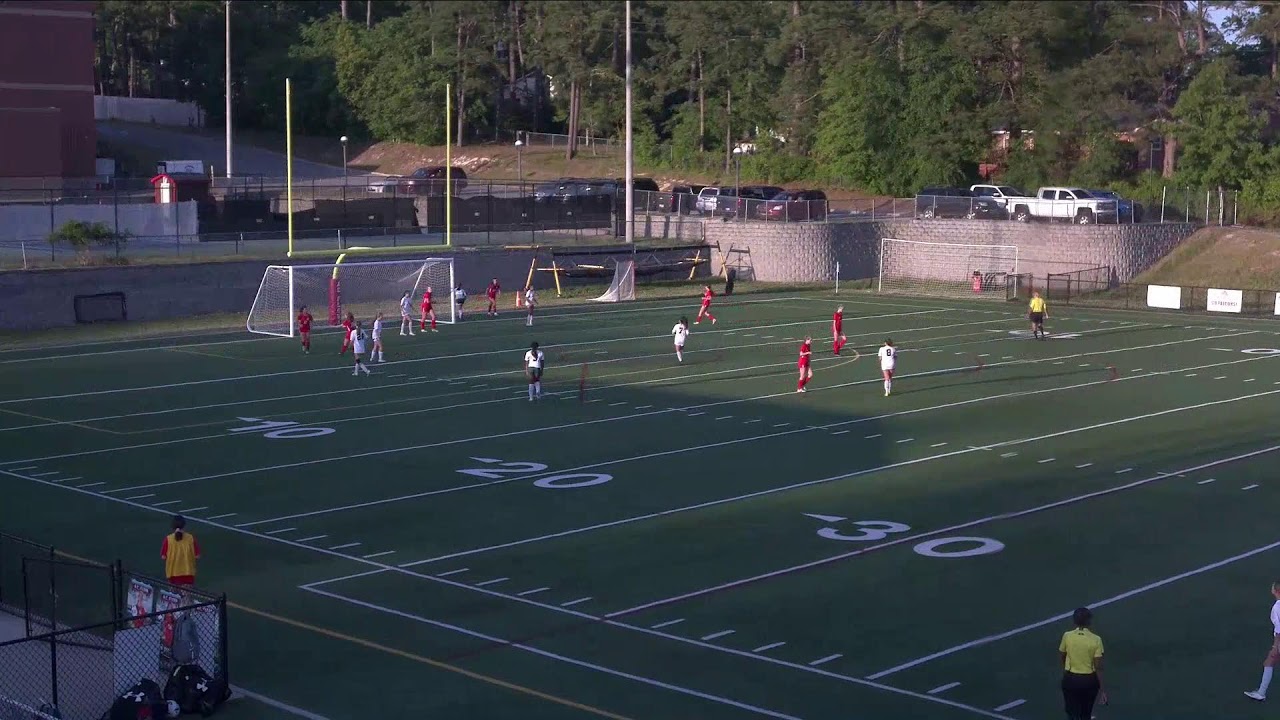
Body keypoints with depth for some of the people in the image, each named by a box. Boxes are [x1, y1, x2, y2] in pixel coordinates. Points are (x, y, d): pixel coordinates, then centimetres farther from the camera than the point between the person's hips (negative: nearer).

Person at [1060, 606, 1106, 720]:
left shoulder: (1067, 636, -10)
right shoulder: (1095, 640, -15)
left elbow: (1061, 658, 5)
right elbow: (1098, 667, -13)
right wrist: (1101, 688, -5)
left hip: (1070, 679, 0)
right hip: (1089, 680, 0)